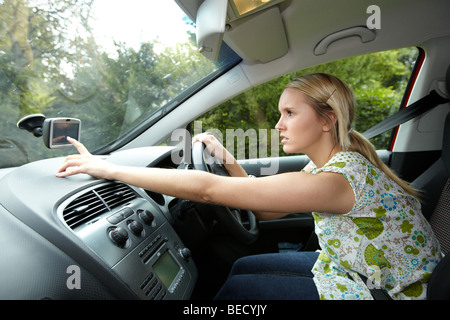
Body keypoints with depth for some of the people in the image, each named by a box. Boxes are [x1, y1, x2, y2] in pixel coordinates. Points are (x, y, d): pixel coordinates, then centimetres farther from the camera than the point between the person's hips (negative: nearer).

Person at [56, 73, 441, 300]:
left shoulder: (337, 178, -33)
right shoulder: (332, 161, -4)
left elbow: (207, 189, -37)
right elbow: (266, 210, 2)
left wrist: (110, 168, -28)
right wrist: (228, 160, -8)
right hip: (346, 264, 8)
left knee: (238, 289, -5)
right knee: (243, 267, 7)